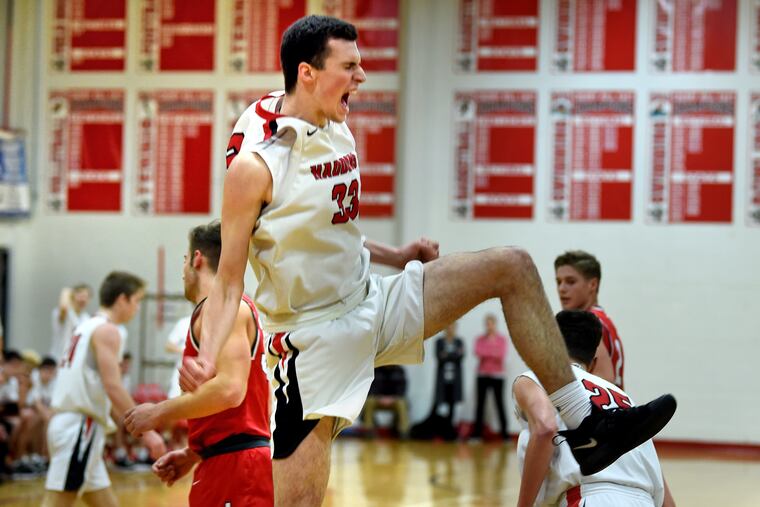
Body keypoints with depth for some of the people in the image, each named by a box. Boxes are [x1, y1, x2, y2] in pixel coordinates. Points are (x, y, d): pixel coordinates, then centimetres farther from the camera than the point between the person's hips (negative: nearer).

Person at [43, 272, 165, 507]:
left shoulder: (87, 327, 20)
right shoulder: (108, 330, -8)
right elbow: (113, 387, -18)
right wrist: (147, 431, -17)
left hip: (69, 423, 10)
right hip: (80, 428, -10)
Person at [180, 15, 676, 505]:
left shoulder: (338, 131, 5)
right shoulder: (255, 165, -20)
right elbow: (229, 282, -17)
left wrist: (392, 256, 12)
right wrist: (206, 358, -31)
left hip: (374, 305, 8)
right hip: (314, 337, -8)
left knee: (512, 267, 1)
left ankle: (587, 424, 4)